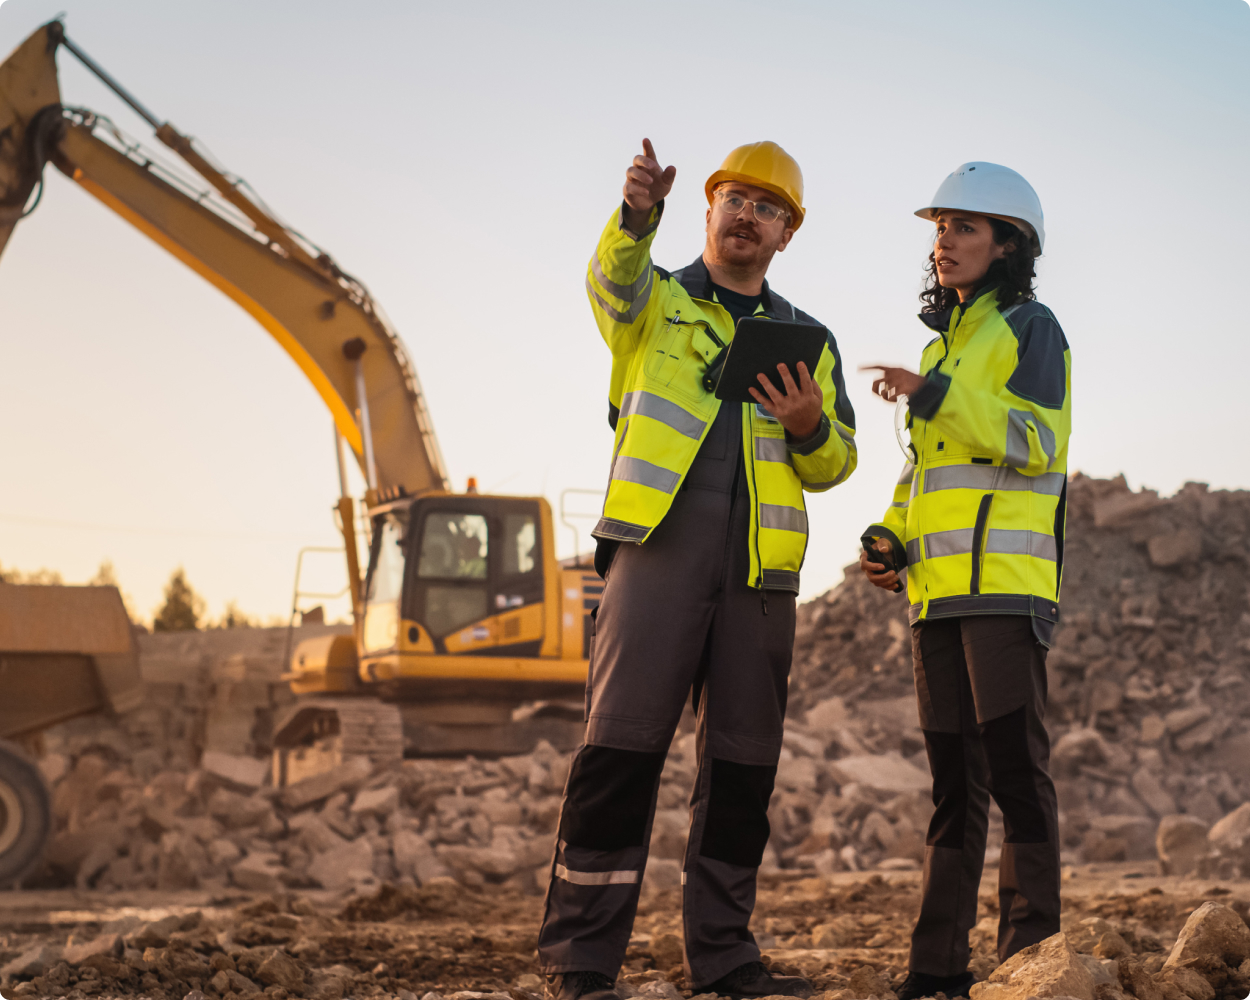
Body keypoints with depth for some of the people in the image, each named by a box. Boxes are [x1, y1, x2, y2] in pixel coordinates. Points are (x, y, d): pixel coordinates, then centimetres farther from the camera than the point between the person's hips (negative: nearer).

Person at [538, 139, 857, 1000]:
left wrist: (811, 429, -8)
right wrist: (639, 215, -36)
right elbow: (614, 278, -13)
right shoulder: (654, 301, 12)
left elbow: (835, 464, 16)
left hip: (761, 565, 4)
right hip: (660, 545, -4)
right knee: (623, 747, -10)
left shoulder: (807, 340, 21)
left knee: (743, 765, 5)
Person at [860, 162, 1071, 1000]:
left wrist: (936, 394, -19)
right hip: (940, 584, 8)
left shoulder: (1031, 328, 0)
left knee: (1014, 763, -12)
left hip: (1006, 577, -8)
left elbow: (1036, 442, -14)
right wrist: (890, 538, 12)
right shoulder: (943, 346, 23)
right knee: (953, 774, 7)